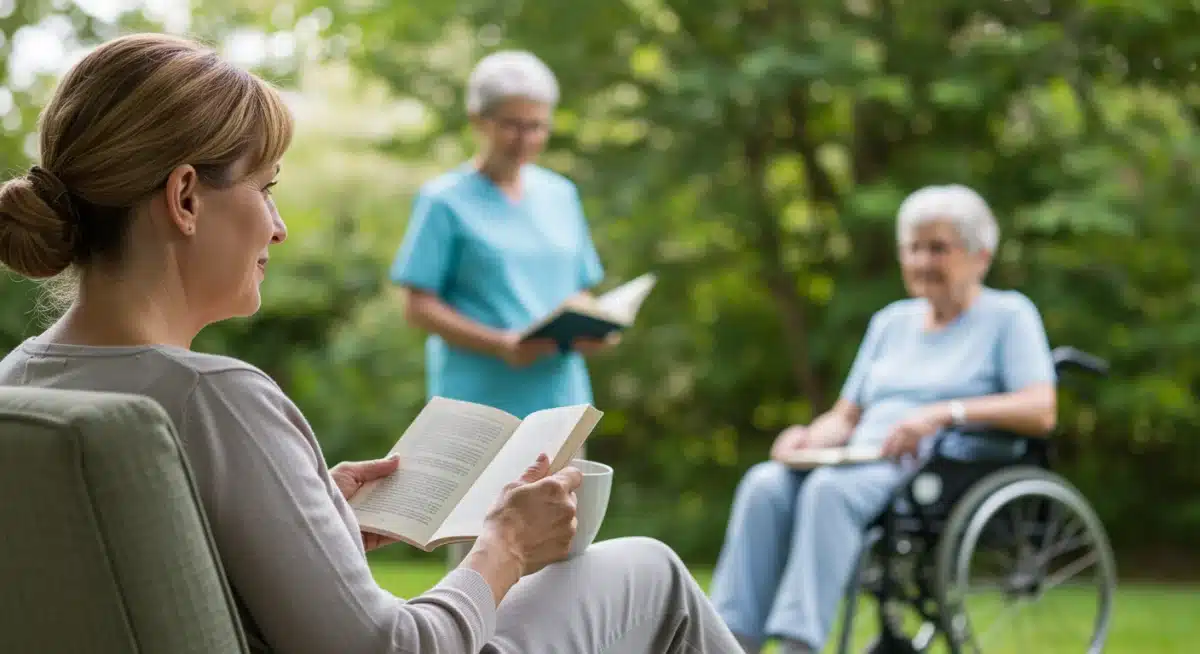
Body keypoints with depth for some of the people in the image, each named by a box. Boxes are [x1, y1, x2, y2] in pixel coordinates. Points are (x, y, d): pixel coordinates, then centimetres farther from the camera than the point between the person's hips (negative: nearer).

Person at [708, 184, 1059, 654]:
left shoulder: (1008, 315, 7)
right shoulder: (891, 322, 24)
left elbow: (1040, 412, -8)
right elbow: (847, 416, 23)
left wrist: (945, 412, -21)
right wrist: (811, 436, -1)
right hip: (868, 461, 6)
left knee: (830, 487, -36)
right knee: (764, 483, -25)